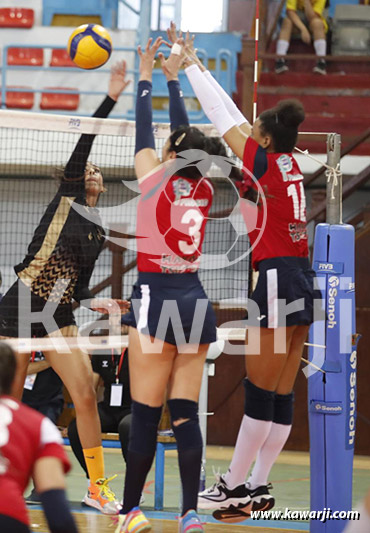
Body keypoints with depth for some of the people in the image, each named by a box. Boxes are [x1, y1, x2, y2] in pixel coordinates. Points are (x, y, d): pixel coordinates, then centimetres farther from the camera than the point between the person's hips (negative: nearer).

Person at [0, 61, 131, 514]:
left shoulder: (98, 232, 17)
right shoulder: (66, 197, 4)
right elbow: (82, 145, -9)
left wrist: (98, 303, -1)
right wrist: (111, 97, -15)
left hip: (58, 317, 5)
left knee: (86, 395, -8)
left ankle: (97, 486, -1)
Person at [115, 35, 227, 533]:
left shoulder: (156, 180, -6)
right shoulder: (205, 190, 8)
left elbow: (143, 132, 9)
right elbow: (185, 133, 21)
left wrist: (146, 77, 21)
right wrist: (173, 78, 30)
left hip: (157, 298, -5)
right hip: (195, 300, 5)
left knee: (145, 415, -2)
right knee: (186, 415, 2)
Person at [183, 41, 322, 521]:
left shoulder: (264, 162, -8)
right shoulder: (289, 165, 13)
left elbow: (221, 116, 0)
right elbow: (233, 114, 20)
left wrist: (189, 67, 10)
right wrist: (193, 66, 26)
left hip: (278, 280, -9)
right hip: (302, 282, 9)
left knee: (260, 393, -4)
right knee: (281, 395, 8)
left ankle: (234, 489, 1)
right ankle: (258, 489, 12)